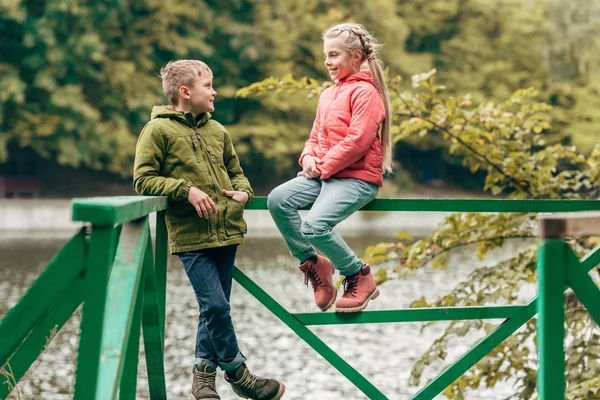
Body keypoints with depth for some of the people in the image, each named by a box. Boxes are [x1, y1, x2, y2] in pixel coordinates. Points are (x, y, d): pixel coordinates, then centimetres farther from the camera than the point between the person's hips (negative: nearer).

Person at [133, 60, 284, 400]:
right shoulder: (159, 130, -4)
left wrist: (243, 191, 3)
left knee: (215, 308, 11)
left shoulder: (217, 131, 13)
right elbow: (143, 180, -8)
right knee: (216, 306, -11)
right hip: (191, 237, -6)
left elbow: (236, 171, 24)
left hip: (227, 232, 6)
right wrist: (186, 190, -18)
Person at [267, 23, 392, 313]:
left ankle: (359, 277, -5)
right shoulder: (328, 95, 20)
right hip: (324, 175, 8)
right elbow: (316, 136, 22)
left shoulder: (365, 92, -7)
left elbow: (356, 142, -17)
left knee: (314, 225, -29)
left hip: (358, 178, -8)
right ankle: (312, 263, -2)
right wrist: (309, 158, 0)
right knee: (277, 199, -17)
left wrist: (323, 167, -14)